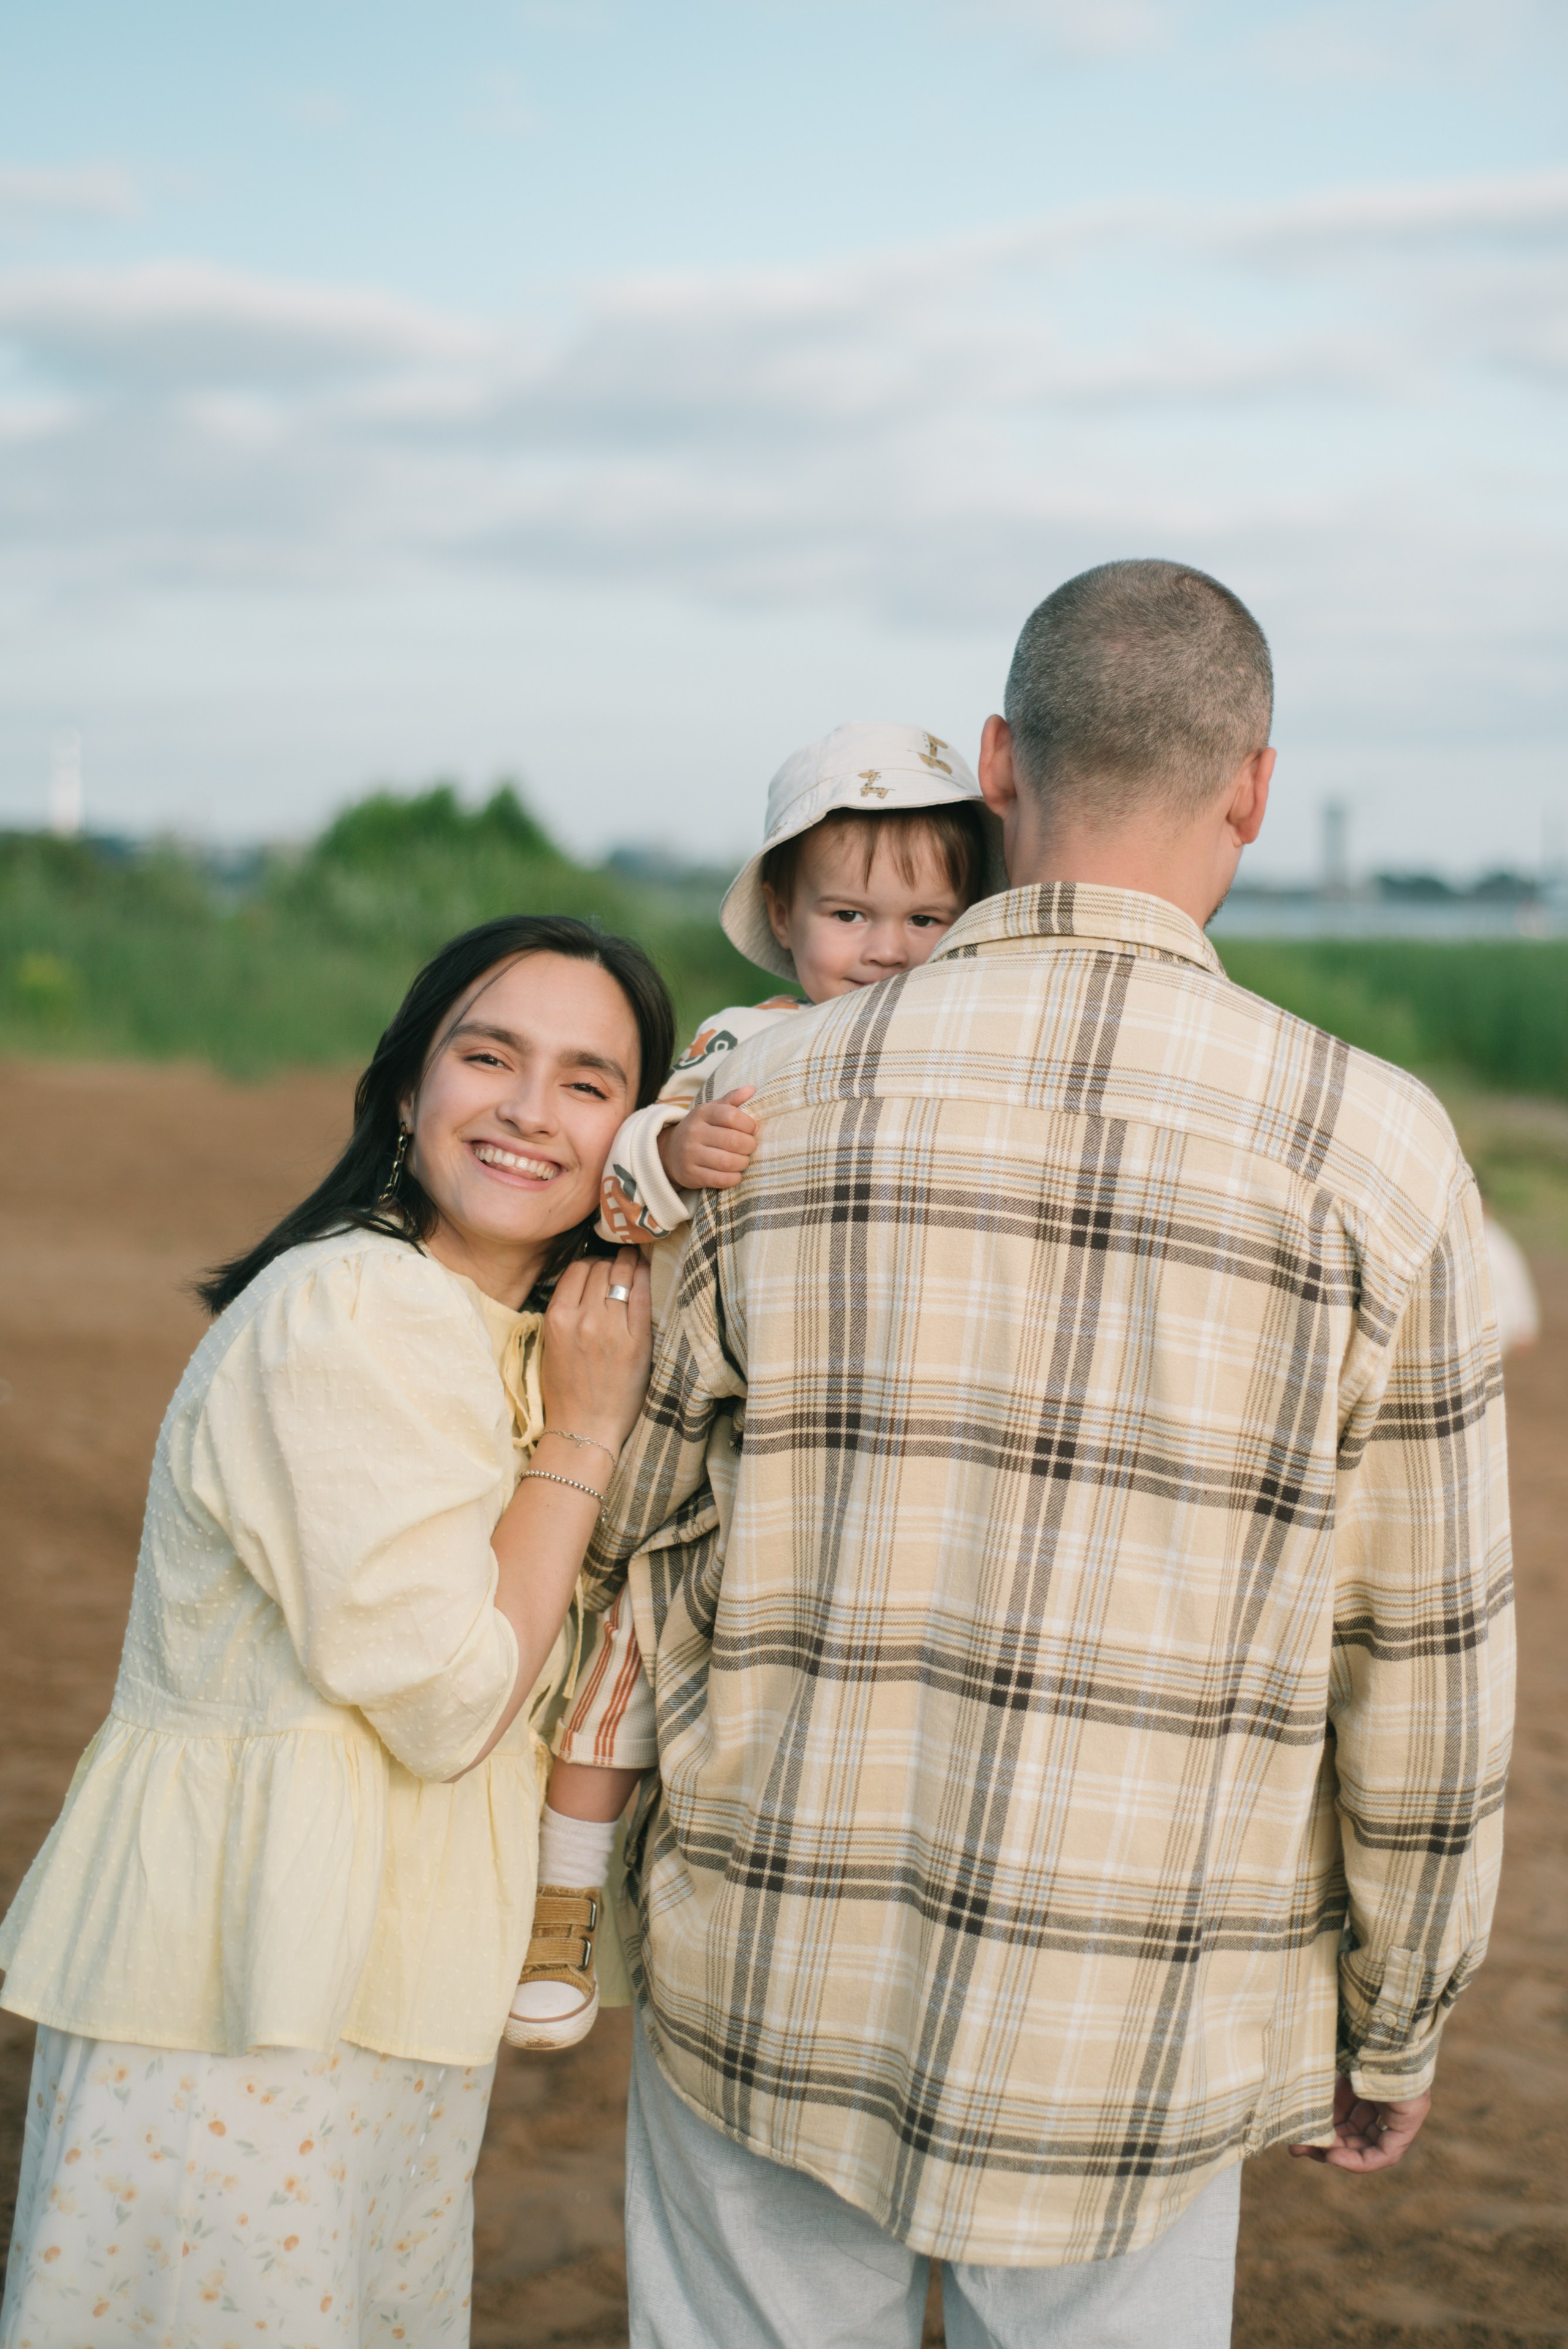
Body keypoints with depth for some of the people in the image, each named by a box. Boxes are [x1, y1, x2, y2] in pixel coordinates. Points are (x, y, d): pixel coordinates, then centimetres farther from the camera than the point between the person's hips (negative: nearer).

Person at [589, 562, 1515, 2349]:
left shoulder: (767, 1106, -6)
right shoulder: (1374, 1155, -10)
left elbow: (621, 1535, 3)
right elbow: (1422, 1664, -5)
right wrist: (1394, 2031, 9)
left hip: (776, 1992, 1)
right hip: (1130, 2043, -1)